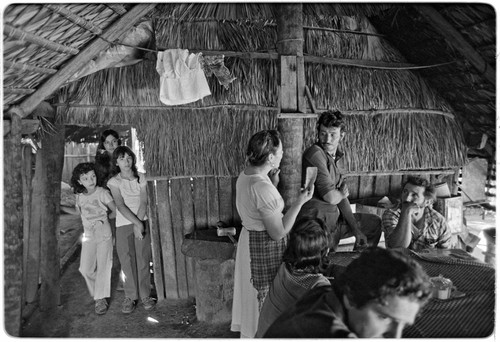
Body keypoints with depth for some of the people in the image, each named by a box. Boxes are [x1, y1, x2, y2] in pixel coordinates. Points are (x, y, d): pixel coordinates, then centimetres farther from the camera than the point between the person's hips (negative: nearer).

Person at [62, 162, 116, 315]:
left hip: (103, 232, -4)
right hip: (88, 234, 4)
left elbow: (115, 210, -3)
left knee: (103, 266, -1)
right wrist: (60, 207, 17)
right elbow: (77, 211, 23)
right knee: (86, 268, 0)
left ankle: (101, 299, 10)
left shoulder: (102, 192, -9)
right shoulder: (80, 196, 4)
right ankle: (98, 292, 26)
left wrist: (103, 218, 6)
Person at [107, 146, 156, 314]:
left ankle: (145, 295, 13)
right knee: (127, 261, 2)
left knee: (143, 259, 1)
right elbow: (120, 206, -10)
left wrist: (138, 223, -14)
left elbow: (143, 202, -3)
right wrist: (136, 223, -18)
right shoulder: (114, 181, -1)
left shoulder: (141, 178, 5)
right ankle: (130, 296, 15)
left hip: (141, 222, 1)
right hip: (123, 225, -1)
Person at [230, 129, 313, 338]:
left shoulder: (245, 176, 0)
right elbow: (278, 233, -24)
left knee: (254, 295, 25)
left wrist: (273, 182, 5)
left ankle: (249, 332, 43)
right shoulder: (263, 187, -29)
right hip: (266, 248, -9)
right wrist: (300, 202, -18)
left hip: (249, 238, 10)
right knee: (267, 298, 10)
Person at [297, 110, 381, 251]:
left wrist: (357, 230, 6)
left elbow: (341, 196, 10)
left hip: (333, 218, 10)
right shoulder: (315, 153, -20)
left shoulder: (333, 157, 10)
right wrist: (342, 193, 1)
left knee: (374, 224, 22)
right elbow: (330, 197, -24)